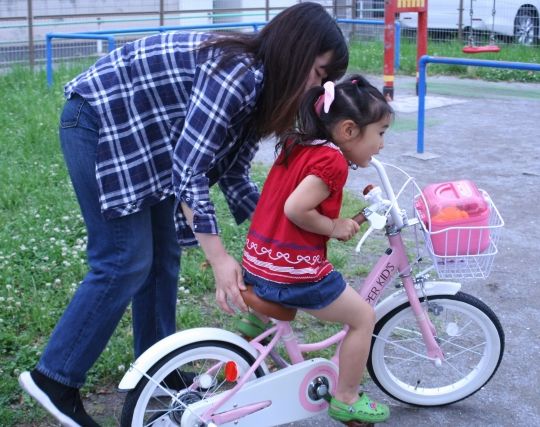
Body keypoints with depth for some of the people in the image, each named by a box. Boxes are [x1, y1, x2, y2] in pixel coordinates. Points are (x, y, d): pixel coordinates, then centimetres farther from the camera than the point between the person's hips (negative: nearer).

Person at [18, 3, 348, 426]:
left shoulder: (258, 82, 1)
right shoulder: (235, 73, -27)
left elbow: (232, 172, 4)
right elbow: (189, 170, -30)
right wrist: (219, 257, -31)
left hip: (138, 130, 10)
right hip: (99, 120, -10)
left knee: (164, 255, 10)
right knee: (126, 263, -9)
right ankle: (54, 376, 1)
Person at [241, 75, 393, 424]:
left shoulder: (296, 146, 8)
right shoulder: (332, 160, -16)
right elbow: (296, 209, -24)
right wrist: (335, 227, -10)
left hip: (256, 262, 8)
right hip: (294, 274, -8)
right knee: (364, 317, 8)